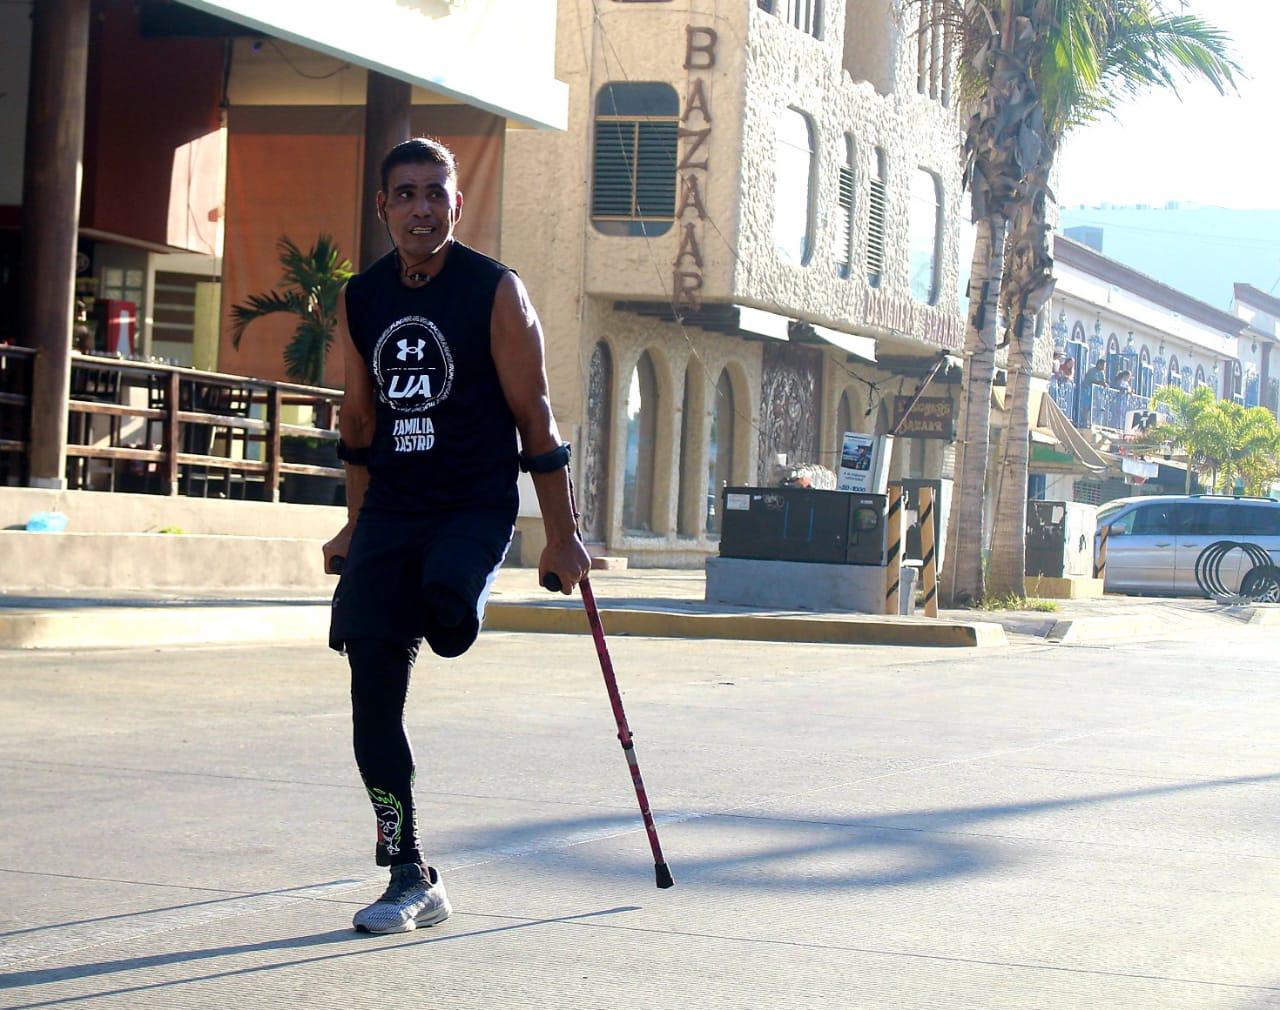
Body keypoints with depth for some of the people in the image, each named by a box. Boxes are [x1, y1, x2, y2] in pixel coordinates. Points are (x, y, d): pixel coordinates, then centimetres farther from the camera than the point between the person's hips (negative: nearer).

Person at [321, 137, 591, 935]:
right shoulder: (360, 300, 7)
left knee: (444, 597, -38)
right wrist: (356, 528, 21)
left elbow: (535, 418, -5)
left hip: (478, 503, -4)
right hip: (391, 509, 4)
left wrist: (563, 535, -7)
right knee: (373, 693, -2)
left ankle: (454, 605, 2)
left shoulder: (496, 292, -6)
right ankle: (412, 880, 8)